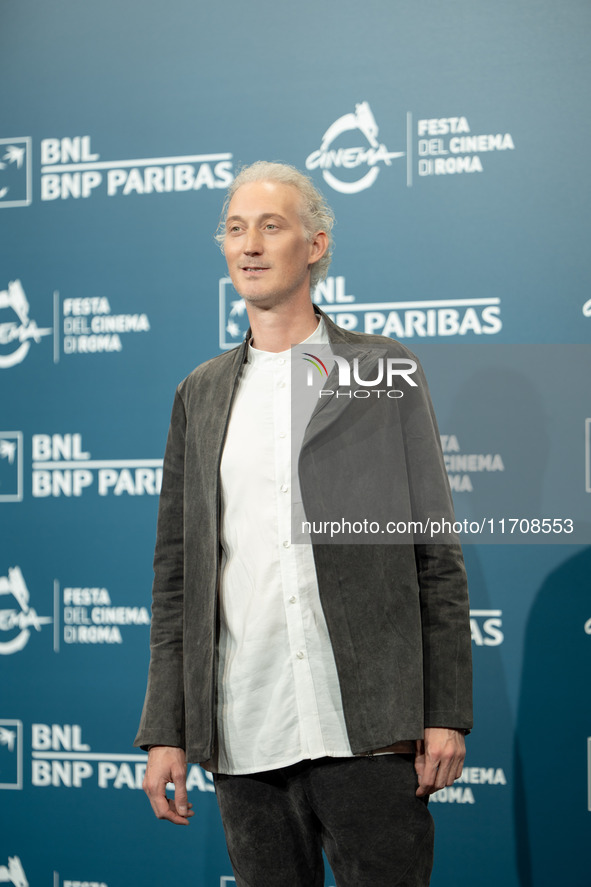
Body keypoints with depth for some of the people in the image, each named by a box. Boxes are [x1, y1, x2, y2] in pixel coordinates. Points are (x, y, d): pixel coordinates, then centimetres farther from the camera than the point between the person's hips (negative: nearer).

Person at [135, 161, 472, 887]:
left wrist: (447, 714, -4)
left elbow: (436, 555, 3)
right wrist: (165, 731, 6)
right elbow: (177, 574, 13)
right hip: (244, 739, 3)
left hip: (367, 730, -3)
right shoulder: (201, 394, 13)